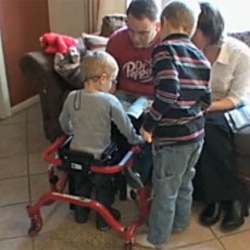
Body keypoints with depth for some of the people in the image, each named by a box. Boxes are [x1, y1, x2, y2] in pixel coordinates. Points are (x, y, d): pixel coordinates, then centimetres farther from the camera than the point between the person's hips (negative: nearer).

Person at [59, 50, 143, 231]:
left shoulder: (72, 97, -9)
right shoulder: (109, 101, -22)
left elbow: (63, 122, 7)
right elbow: (125, 126, -13)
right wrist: (136, 140, 6)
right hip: (99, 158, -4)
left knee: (81, 185, 28)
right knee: (104, 189, 21)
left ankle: (81, 214, 46)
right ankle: (104, 219, 37)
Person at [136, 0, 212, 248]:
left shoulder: (164, 48, -14)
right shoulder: (199, 55, 7)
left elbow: (168, 93, -27)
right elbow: (206, 98, 8)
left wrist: (149, 123, -17)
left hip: (173, 136, -7)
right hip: (196, 133, 7)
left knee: (164, 190, 9)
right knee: (184, 182, 25)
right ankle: (180, 222, 45)